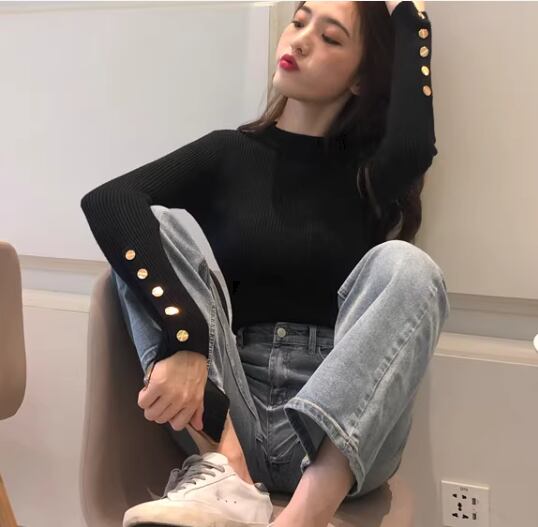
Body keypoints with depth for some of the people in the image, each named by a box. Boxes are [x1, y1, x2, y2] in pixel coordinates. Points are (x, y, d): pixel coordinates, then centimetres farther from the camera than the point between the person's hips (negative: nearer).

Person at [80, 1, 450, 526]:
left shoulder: (369, 170, 8)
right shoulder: (230, 153, 6)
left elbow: (415, 146, -19)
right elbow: (105, 203, -14)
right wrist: (183, 340, -29)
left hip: (339, 434, 0)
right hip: (226, 417, 1)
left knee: (403, 265, -24)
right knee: (157, 226, -14)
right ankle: (224, 471, -31)